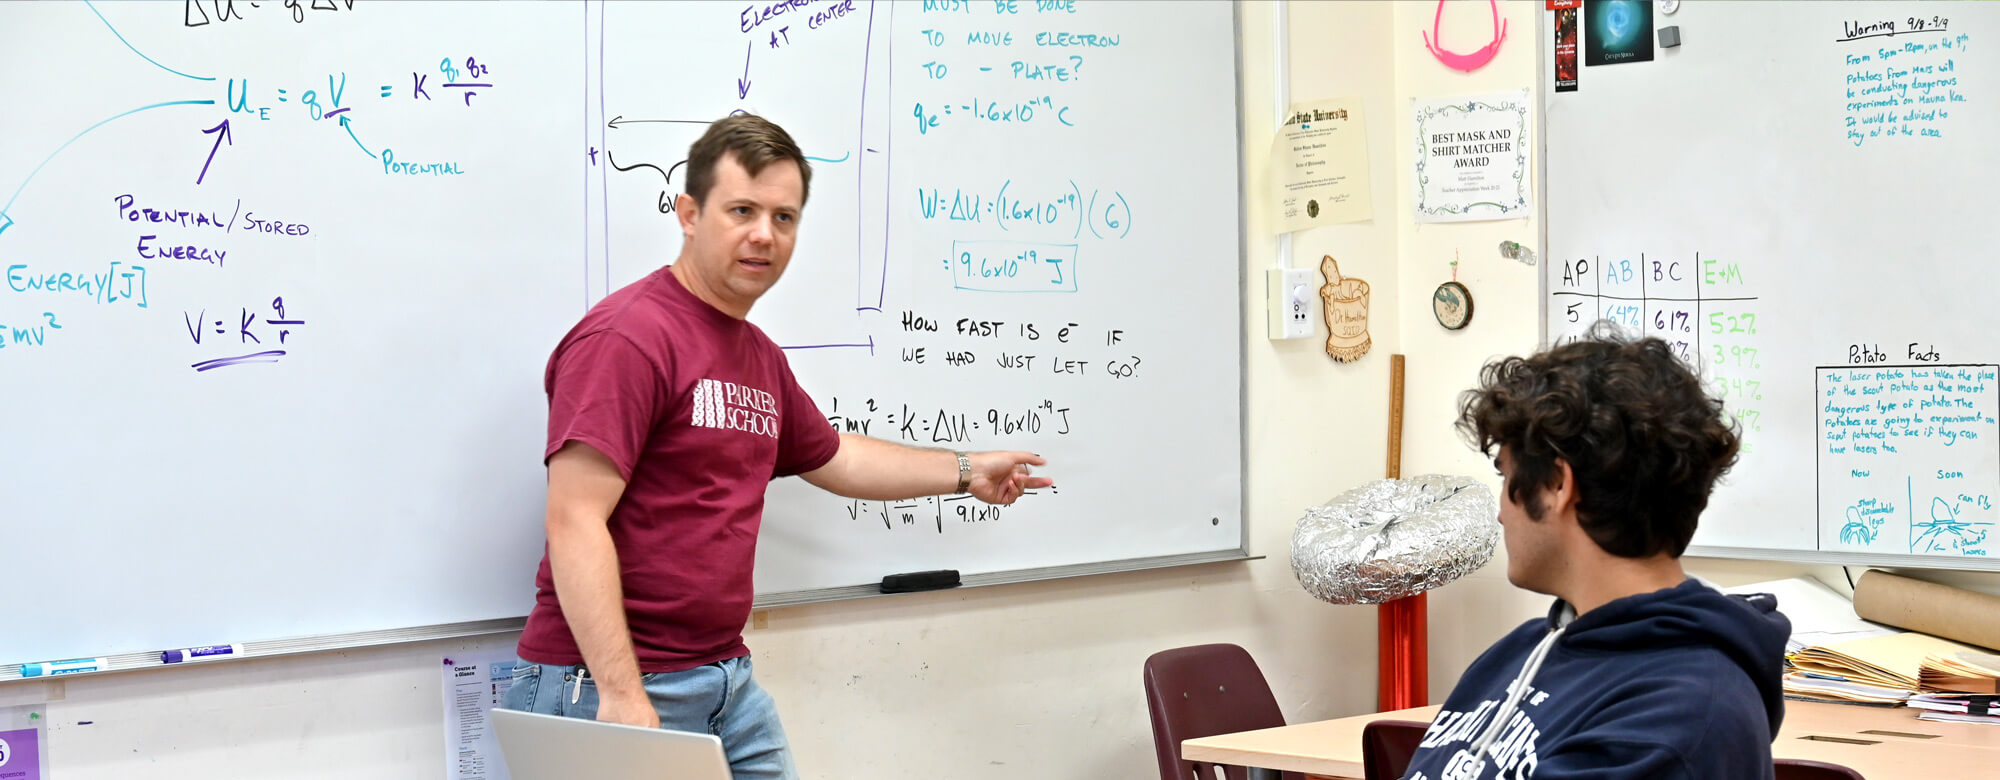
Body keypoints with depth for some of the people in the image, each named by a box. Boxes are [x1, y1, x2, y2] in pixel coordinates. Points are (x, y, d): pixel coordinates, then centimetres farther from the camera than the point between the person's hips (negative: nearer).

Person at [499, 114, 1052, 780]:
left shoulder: (760, 355, 14)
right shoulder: (627, 337, -15)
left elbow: (829, 455, 33)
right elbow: (575, 523, -22)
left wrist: (965, 471, 36)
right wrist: (622, 694, -26)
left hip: (727, 680, 9)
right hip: (608, 685, -8)